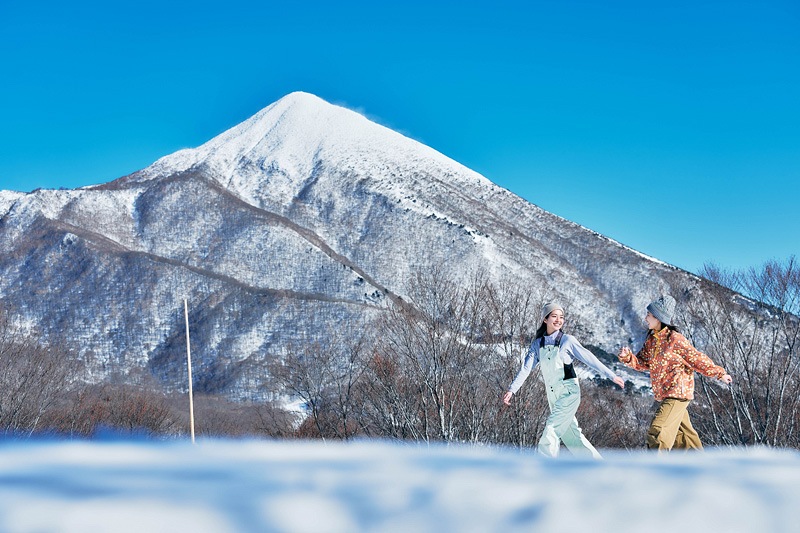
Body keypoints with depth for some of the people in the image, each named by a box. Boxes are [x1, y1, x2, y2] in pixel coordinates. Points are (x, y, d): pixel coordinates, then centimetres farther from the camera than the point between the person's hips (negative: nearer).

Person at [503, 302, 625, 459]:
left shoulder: (567, 340, -7)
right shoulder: (538, 344, 5)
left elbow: (589, 358, -4)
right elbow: (526, 368, -2)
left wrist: (612, 376, -3)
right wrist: (511, 390, -13)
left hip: (569, 393, -5)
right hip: (553, 396, 5)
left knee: (550, 432, -15)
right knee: (571, 435, 11)